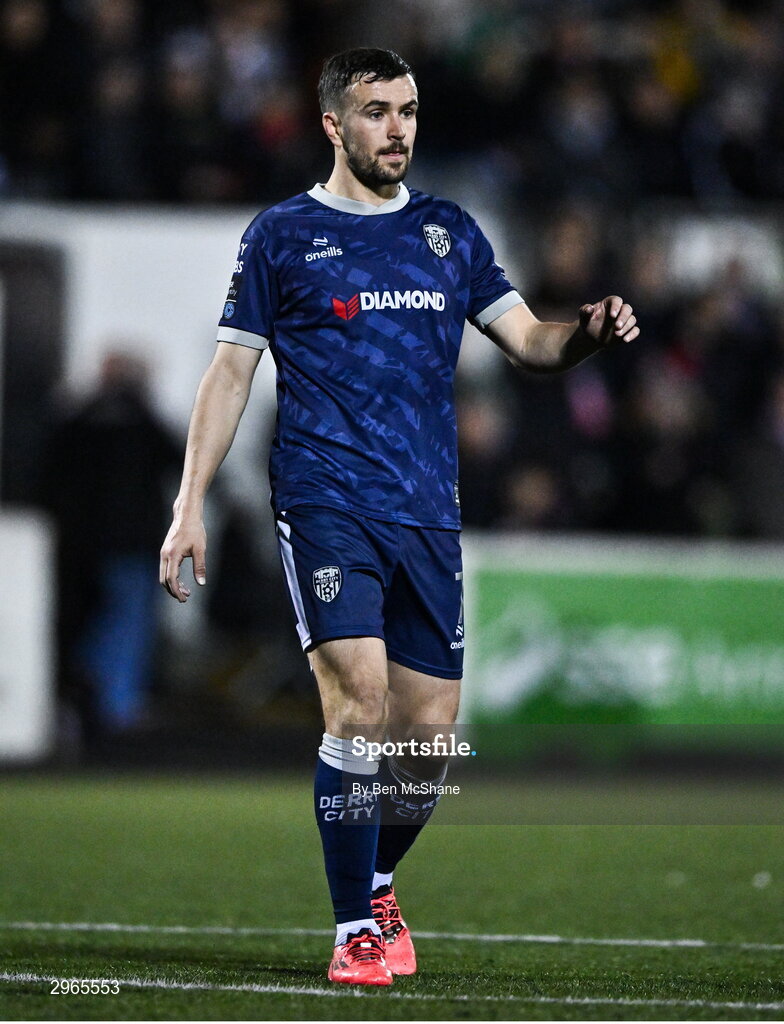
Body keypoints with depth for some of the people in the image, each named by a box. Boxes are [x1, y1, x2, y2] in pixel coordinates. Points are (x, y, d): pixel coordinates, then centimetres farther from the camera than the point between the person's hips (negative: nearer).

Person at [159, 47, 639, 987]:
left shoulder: (449, 232, 15)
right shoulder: (282, 234, 5)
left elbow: (526, 338, 14)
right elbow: (230, 372, 6)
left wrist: (588, 333, -9)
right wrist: (190, 505, 0)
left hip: (428, 513, 4)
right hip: (324, 507, -4)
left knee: (428, 734, 2)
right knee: (360, 702, -20)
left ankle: (376, 886, 29)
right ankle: (356, 931, -10)